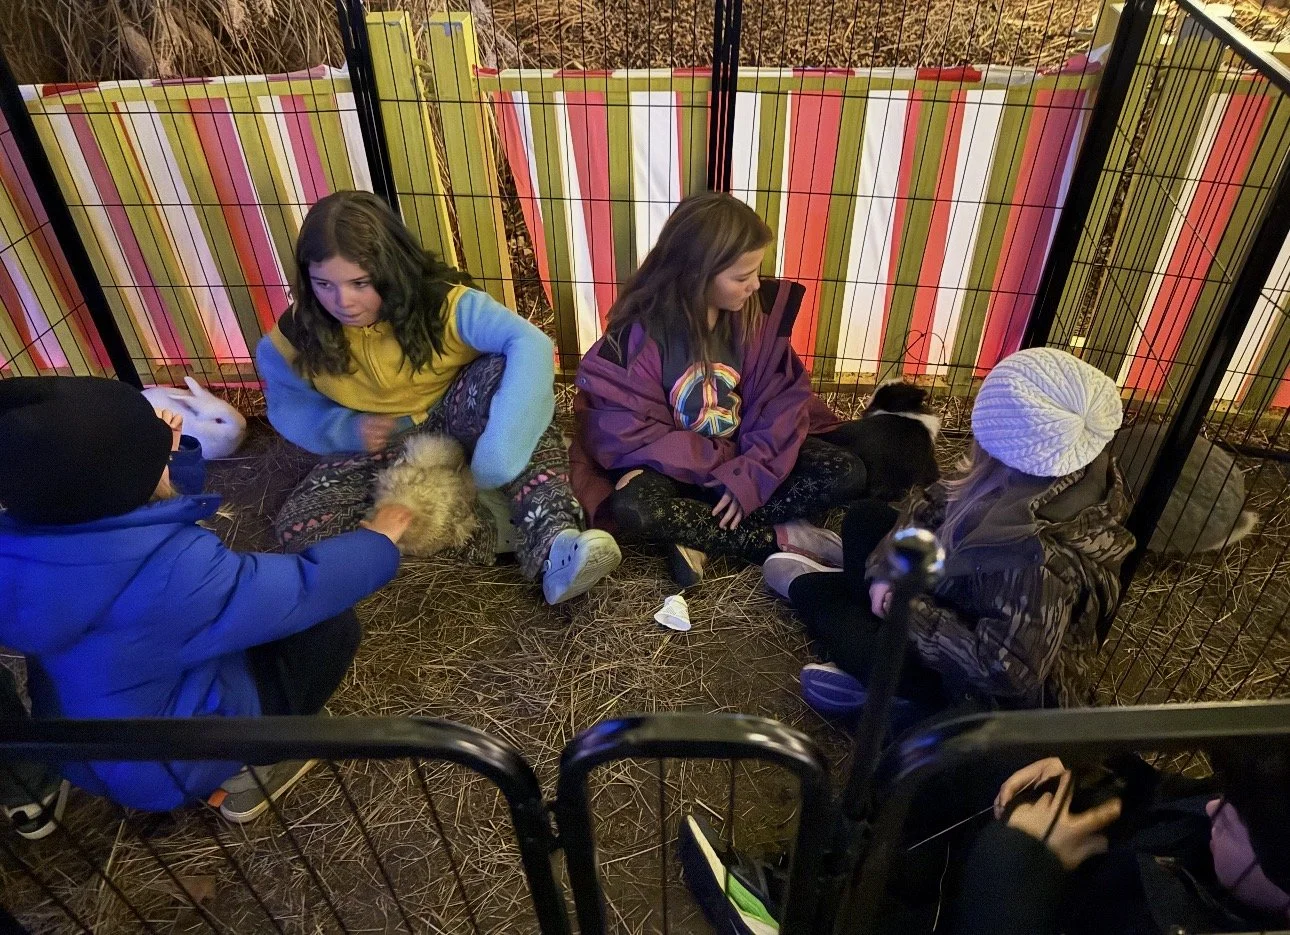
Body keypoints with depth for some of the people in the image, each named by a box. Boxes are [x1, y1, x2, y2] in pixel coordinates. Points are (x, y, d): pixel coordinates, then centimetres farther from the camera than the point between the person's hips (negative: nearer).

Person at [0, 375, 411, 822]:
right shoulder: (170, 570, -37)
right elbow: (304, 588, -24)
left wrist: (152, 467, 0)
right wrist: (377, 540, -9)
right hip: (171, 765, -7)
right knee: (332, 625, -3)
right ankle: (250, 769, 5)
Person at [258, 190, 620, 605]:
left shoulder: (443, 303, -26)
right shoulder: (295, 337, -15)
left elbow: (531, 345, -39)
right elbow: (288, 406, 2)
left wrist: (495, 457, -49)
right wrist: (347, 429, -21)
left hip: (454, 419, -2)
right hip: (379, 444, 3)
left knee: (503, 371, -36)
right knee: (300, 529, -22)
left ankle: (552, 544, -44)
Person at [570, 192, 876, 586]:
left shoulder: (761, 310, -10)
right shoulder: (637, 334, -21)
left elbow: (783, 396, -10)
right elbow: (630, 433, -19)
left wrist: (752, 473, -24)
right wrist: (723, 470, -21)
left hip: (743, 453, 4)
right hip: (670, 463, -3)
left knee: (846, 474, -16)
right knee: (632, 510, -35)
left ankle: (699, 535, -22)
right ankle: (784, 539, -21)